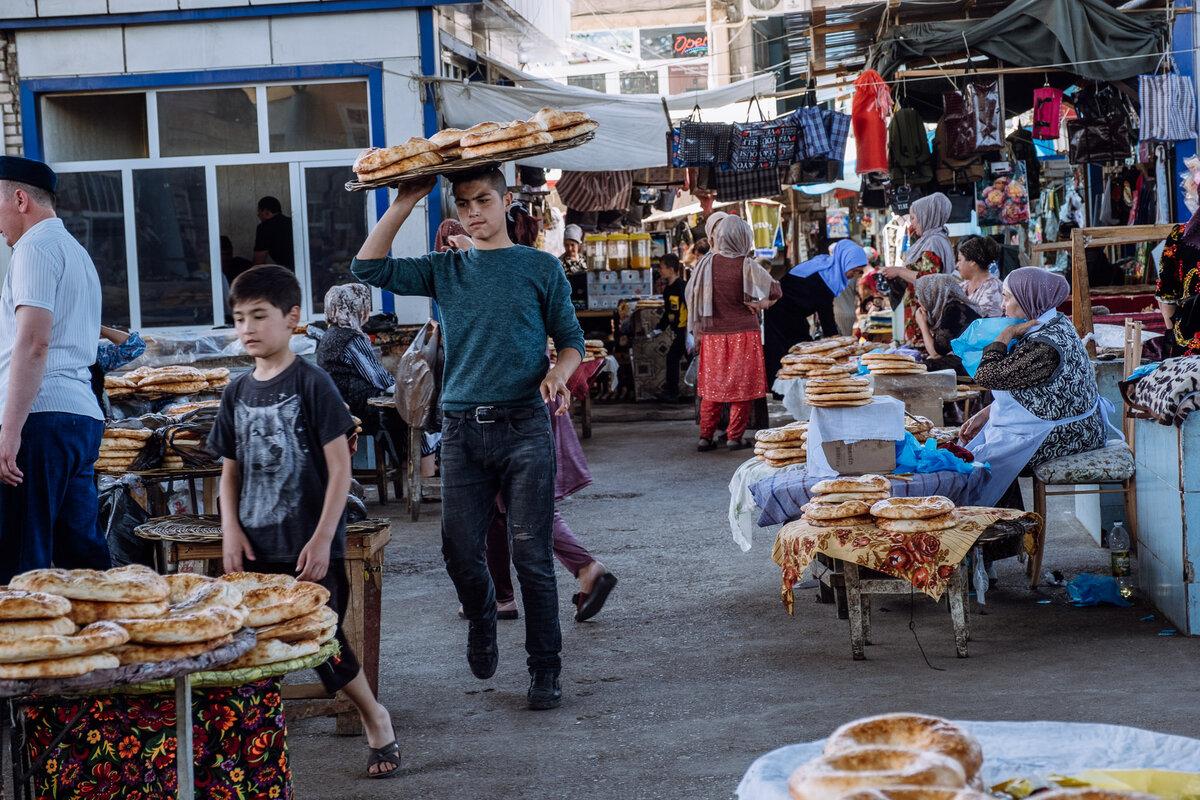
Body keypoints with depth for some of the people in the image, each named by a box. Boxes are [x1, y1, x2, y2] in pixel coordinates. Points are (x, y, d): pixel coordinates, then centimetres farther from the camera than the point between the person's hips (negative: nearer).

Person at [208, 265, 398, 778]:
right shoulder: (238, 393, 9)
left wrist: (323, 538, -15)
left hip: (309, 548, -5)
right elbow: (230, 470, 15)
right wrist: (231, 530, 0)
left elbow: (340, 468, -10)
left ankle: (376, 720, 18)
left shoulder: (311, 384, -8)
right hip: (255, 548, 5)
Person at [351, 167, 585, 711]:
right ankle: (481, 620, 34)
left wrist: (558, 373, -15)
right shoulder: (445, 270, 12)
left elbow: (571, 339, 7)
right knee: (460, 551, 3)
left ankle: (545, 668, 5)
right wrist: (404, 203, -2)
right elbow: (369, 267, 2)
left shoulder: (541, 268, 6)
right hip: (462, 430, 3)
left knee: (531, 555, -4)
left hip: (523, 426, -3)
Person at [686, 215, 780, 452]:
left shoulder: (707, 263, -5)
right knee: (741, 385, 7)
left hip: (712, 334, 2)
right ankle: (735, 436, 6)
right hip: (744, 333, -2)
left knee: (712, 385, 11)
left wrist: (698, 330, 14)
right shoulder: (747, 266, -11)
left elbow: (691, 295, 5)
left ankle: (706, 436, 11)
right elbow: (775, 290, -4)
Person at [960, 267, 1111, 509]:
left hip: (1059, 436, -10)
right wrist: (985, 414, 8)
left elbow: (986, 376, -25)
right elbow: (1017, 384, 13)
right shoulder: (1057, 324, 6)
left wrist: (1006, 334, -15)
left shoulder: (1045, 346, -27)